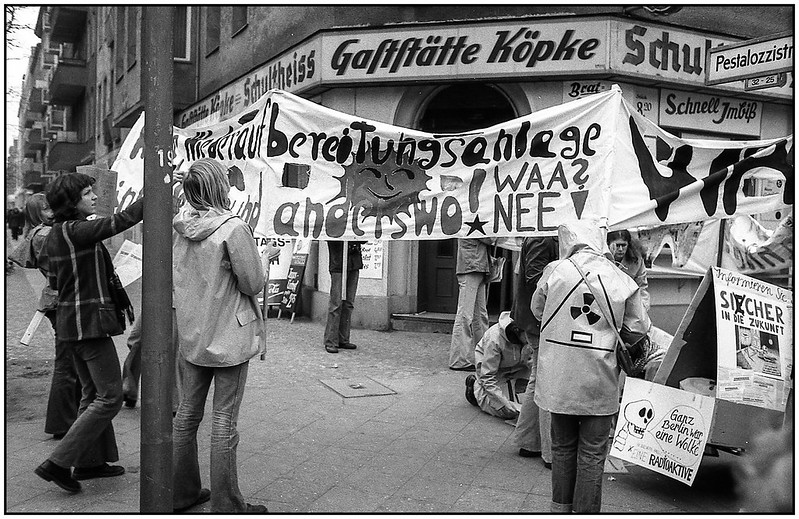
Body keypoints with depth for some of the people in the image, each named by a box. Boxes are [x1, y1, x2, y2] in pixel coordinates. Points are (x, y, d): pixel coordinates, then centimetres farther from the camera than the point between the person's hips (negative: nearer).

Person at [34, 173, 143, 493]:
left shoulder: (56, 233, 11)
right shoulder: (76, 230, -18)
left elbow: (54, 281, 18)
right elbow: (120, 221, -21)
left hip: (70, 322, 10)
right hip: (90, 322, -10)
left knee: (93, 393, 18)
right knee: (110, 397, -4)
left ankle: (90, 461, 27)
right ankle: (58, 463, -2)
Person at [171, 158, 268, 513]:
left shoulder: (179, 226, 0)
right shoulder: (233, 228, -19)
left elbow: (173, 278, 10)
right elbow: (254, 284, -14)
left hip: (189, 333, 6)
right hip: (229, 336, -6)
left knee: (187, 413, 17)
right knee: (224, 420, 2)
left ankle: (181, 491, 31)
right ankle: (226, 504, 13)